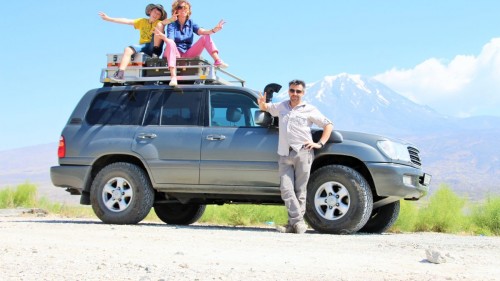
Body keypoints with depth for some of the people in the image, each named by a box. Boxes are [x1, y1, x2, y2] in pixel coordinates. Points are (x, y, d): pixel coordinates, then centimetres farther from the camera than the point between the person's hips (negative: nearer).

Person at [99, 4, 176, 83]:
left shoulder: (159, 22, 7)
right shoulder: (142, 21, 16)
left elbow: (166, 21, -16)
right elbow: (126, 21, 9)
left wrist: (173, 18, -40)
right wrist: (108, 18, 2)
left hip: (154, 47, -3)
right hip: (143, 47, 3)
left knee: (159, 25, -17)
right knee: (128, 49, -25)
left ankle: (155, 52, -25)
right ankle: (120, 75, -33)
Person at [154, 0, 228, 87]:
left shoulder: (190, 23, 8)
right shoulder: (172, 24, -3)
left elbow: (201, 31, -10)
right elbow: (170, 41, -19)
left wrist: (214, 30, -29)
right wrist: (164, 37, -43)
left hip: (188, 54, 3)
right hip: (175, 53, -3)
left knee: (206, 37, -10)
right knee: (170, 43, -36)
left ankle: (217, 61, -30)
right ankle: (173, 77, -52)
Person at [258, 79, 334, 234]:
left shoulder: (309, 110, 10)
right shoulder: (281, 107, 20)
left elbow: (328, 125, 13)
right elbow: (265, 108, 35)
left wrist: (320, 143, 1)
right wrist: (262, 103, 10)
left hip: (303, 153, -3)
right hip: (285, 155, 3)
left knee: (300, 190, -4)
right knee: (286, 189, -10)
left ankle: (294, 224, -3)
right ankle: (298, 221, -11)